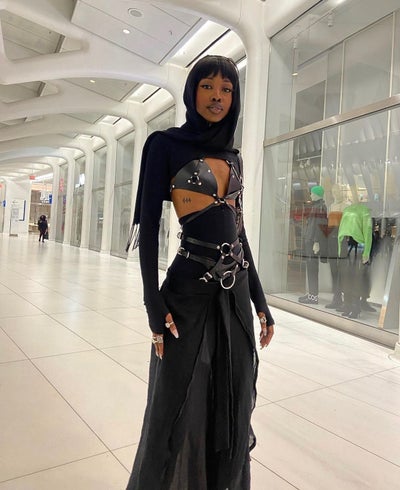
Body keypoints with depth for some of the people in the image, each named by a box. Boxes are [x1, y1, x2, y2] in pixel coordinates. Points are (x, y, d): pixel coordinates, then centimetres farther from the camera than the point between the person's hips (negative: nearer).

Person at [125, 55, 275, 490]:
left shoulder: (232, 156, 14)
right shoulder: (165, 144, -3)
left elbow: (238, 229, 14)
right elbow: (148, 225, -8)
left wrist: (259, 300, 11)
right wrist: (155, 303, -16)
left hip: (236, 290, 6)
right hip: (190, 288, -6)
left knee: (232, 402, 15)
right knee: (179, 406, 7)